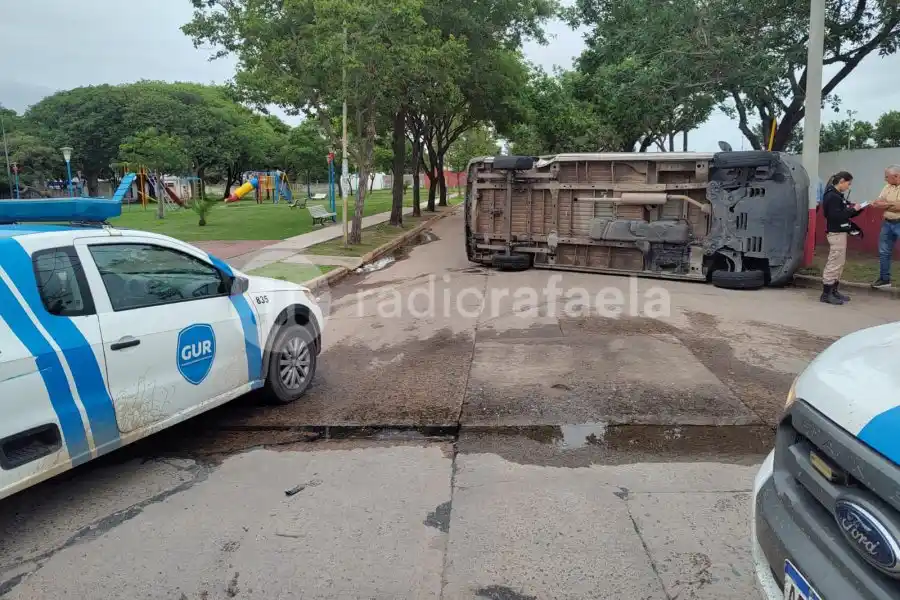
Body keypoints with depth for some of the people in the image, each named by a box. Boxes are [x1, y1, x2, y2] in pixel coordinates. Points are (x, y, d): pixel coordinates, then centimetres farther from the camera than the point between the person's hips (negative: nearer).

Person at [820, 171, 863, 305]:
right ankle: (826, 294, -4)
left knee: (839, 263, 14)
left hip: (840, 232, 10)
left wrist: (856, 208, 2)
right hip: (836, 233, -10)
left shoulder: (838, 195, 14)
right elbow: (837, 216, -23)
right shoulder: (832, 196, -16)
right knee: (835, 263, -8)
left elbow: (844, 212, 15)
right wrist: (853, 209, -16)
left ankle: (833, 291, 20)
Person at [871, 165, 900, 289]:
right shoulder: (888, 187, 9)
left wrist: (886, 204, -10)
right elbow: (878, 203, 2)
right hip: (887, 223, 7)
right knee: (883, 252, 13)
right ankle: (884, 279, 25)